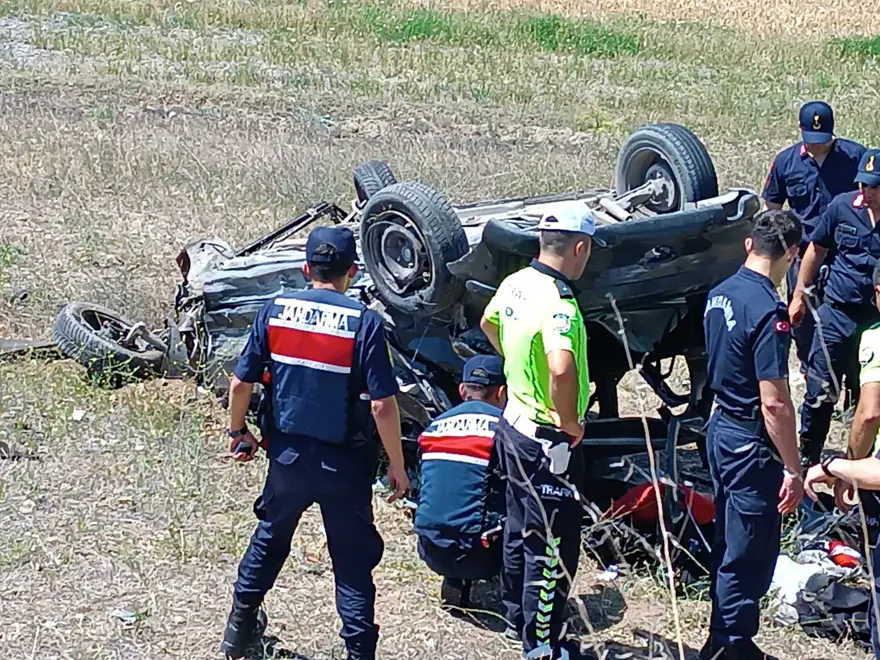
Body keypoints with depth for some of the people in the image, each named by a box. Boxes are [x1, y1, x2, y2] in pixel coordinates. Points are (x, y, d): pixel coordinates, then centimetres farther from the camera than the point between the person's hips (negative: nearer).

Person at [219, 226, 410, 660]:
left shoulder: (275, 311, -5)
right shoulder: (364, 323, -16)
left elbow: (241, 382, -1)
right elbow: (383, 405, -17)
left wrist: (237, 431, 17)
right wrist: (397, 466, -6)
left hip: (287, 453, 4)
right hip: (344, 462, -4)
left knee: (270, 537, 25)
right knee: (352, 560, 7)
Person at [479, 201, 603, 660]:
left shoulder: (515, 284, 2)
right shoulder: (558, 303, -27)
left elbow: (489, 323, 23)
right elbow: (562, 368, -43)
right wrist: (570, 422, -27)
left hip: (514, 424, 10)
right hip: (548, 443, -9)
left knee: (521, 530, 25)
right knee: (553, 547, 2)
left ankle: (518, 616, 41)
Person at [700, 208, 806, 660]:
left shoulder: (720, 295, 3)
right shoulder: (768, 312, -24)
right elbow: (774, 402, -25)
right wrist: (793, 470, -19)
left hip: (720, 428, 9)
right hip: (751, 442, -9)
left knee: (727, 542, 20)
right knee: (750, 554, 3)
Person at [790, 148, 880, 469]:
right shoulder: (842, 206, -2)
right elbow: (817, 250, 11)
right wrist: (799, 295, 13)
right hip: (836, 313, 2)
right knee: (820, 392, 5)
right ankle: (807, 454, 20)